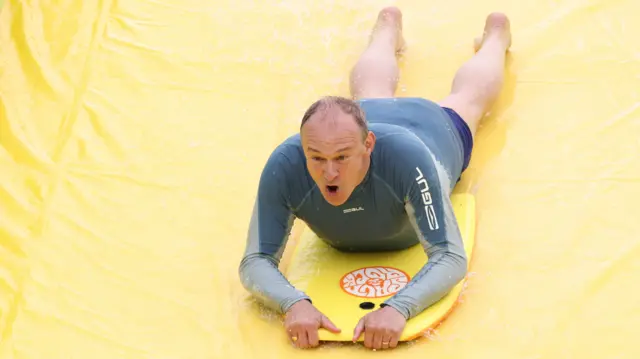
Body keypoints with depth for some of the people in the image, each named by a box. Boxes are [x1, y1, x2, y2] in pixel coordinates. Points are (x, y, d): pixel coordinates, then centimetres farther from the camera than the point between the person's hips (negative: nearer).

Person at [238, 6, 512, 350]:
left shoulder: (408, 156, -55)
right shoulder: (284, 166, -48)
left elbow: (451, 258, -53)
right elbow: (255, 261, -43)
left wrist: (397, 308, -73)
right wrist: (294, 303, -66)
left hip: (433, 129, -2)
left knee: (469, 96, 35)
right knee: (370, 89, 39)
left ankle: (495, 33, 67)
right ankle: (388, 25, 72)